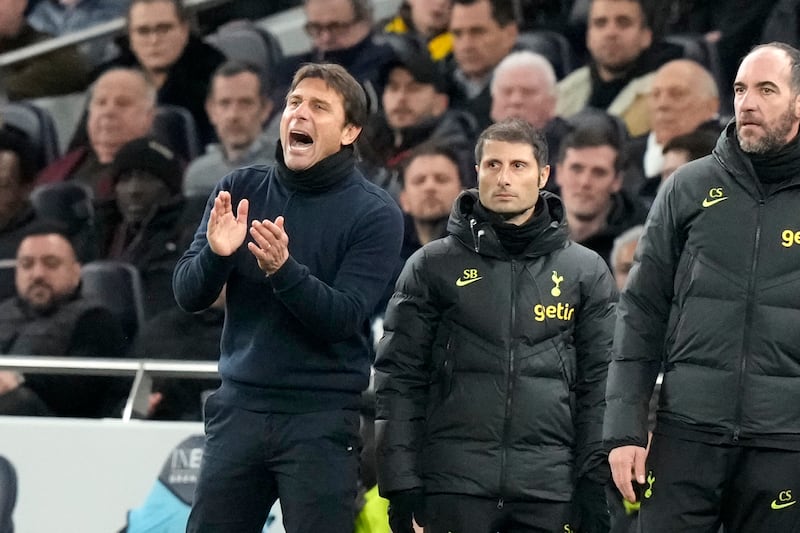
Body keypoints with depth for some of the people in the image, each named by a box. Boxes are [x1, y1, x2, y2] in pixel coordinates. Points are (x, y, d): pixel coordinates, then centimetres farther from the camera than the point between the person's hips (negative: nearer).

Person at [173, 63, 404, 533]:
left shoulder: (374, 213, -4)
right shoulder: (240, 190, 7)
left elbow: (343, 318, -13)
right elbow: (189, 296, 2)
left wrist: (283, 268, -29)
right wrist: (216, 253, -19)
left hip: (322, 420, -4)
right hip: (239, 409, 4)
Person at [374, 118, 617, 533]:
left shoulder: (586, 272, 10)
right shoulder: (432, 266, 7)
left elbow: (599, 385, 8)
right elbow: (400, 378, 5)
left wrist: (596, 485, -1)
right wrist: (400, 481, -4)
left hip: (549, 493, 1)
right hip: (454, 485, -1)